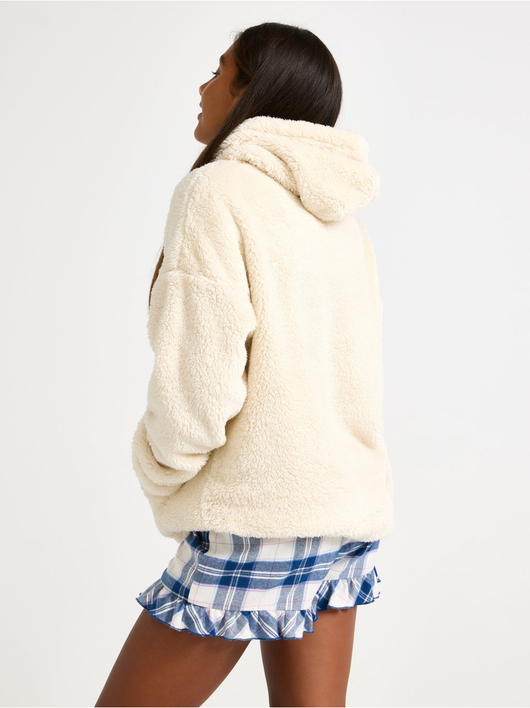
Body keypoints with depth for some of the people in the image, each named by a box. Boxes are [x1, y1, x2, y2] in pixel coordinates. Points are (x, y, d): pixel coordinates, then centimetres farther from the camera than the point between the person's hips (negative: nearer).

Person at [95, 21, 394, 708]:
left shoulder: (218, 191, -10)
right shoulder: (343, 218, 13)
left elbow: (198, 385, -16)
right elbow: (349, 368, 13)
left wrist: (159, 472, 0)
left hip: (257, 516, -8)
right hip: (351, 505, 8)